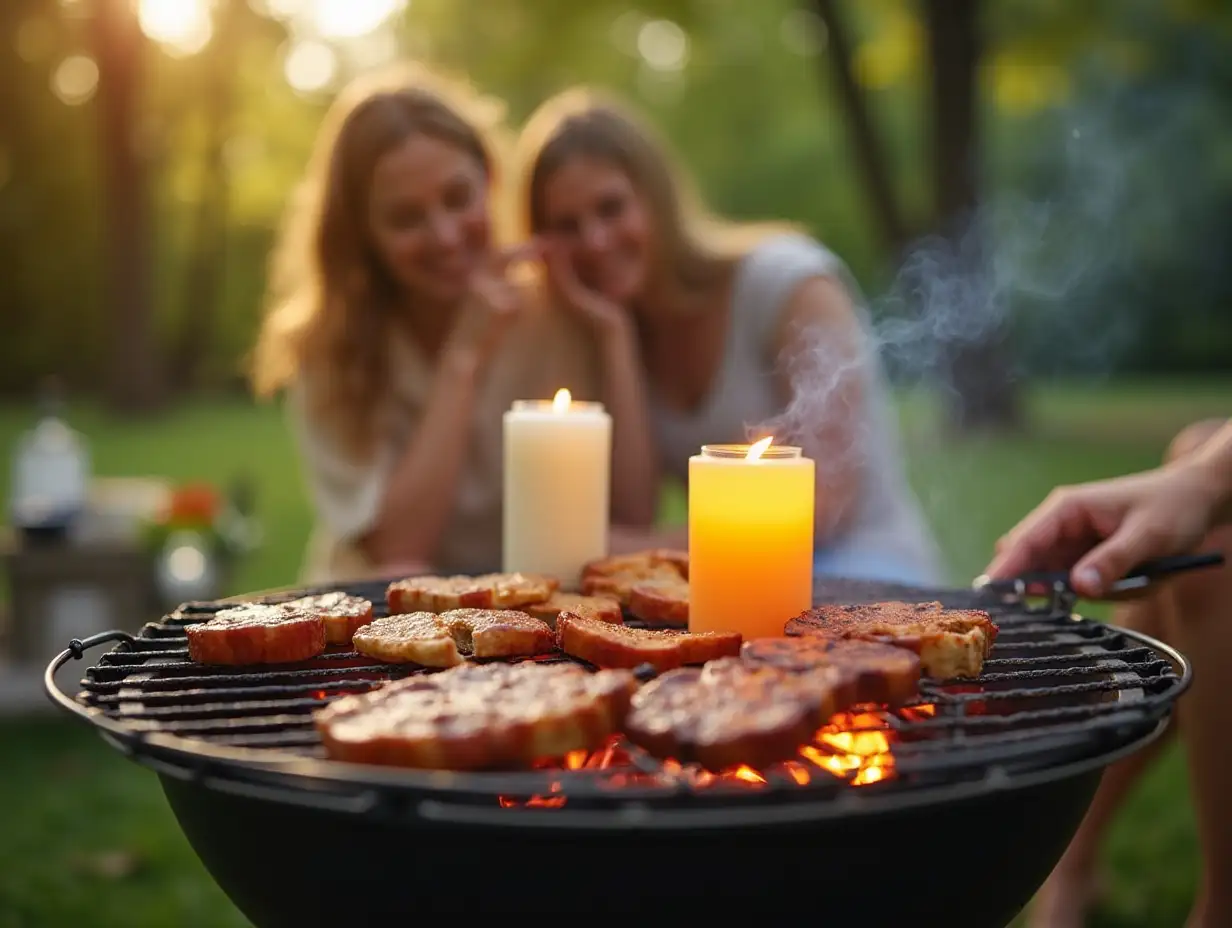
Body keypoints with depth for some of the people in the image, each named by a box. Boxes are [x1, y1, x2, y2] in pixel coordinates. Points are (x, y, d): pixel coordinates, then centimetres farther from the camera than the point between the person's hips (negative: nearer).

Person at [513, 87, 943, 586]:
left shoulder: (788, 283, -10)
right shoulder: (609, 326, 5)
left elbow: (823, 505, -14)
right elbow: (632, 518, -7)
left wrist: (649, 547, -12)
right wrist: (613, 333, -10)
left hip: (864, 574, -4)